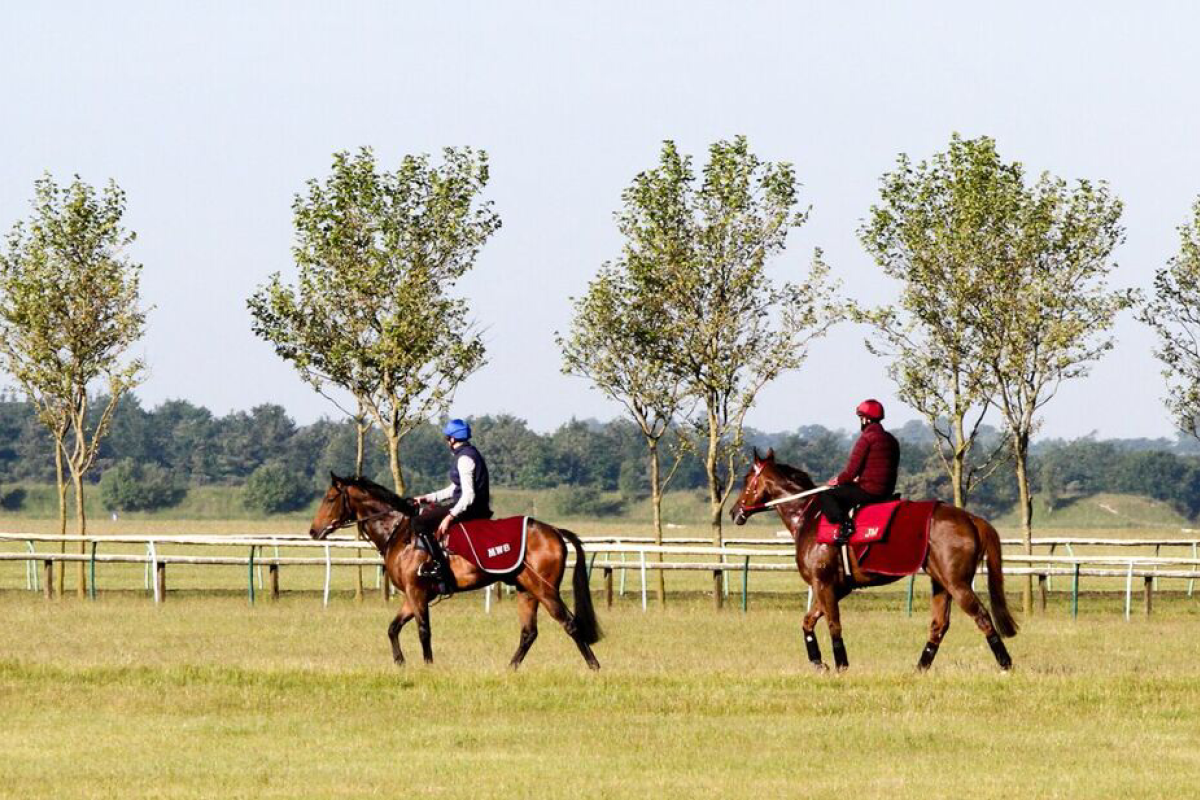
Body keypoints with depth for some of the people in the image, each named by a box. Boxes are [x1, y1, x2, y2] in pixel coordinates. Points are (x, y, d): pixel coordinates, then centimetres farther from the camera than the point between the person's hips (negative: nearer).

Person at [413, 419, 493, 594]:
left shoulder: (465, 458, -15)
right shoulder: (470, 453, 18)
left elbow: (468, 495, -24)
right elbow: (455, 489, 25)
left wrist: (450, 516, -28)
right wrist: (428, 498, 21)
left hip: (471, 509, -11)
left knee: (420, 522, -17)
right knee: (429, 511, 26)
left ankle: (440, 569, -22)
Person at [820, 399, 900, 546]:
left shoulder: (866, 438, -12)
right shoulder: (891, 440, 14)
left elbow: (852, 470, -14)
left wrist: (837, 480, 6)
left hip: (868, 490, -9)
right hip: (887, 492, 9)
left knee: (826, 496, -4)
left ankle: (844, 524, -20)